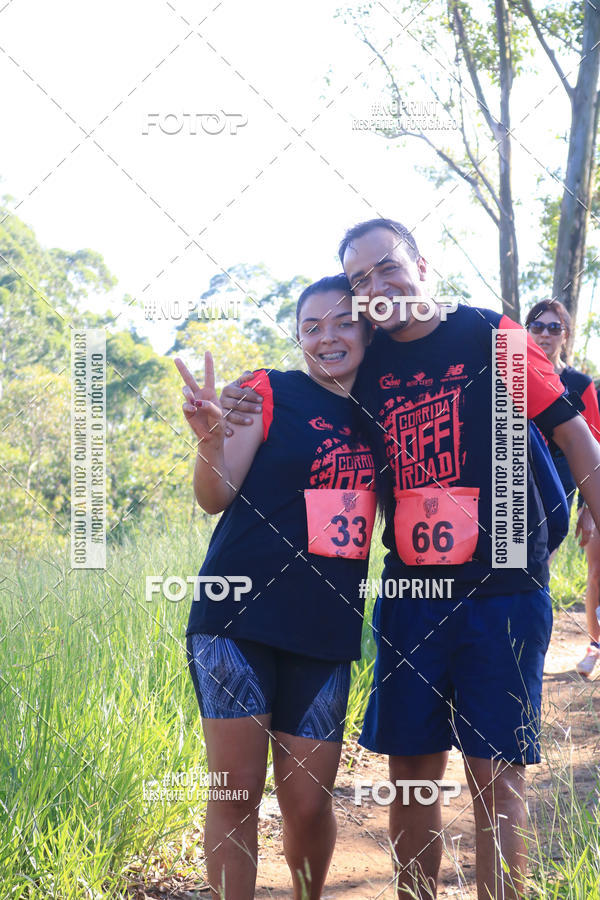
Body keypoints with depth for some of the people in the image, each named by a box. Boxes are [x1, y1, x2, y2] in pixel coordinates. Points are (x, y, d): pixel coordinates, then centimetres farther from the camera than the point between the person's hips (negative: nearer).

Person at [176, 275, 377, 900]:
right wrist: (209, 436, -27)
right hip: (239, 615, -3)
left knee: (308, 801, 5)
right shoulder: (269, 392, -1)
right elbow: (216, 498, -8)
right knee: (236, 793, -3)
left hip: (325, 632, 3)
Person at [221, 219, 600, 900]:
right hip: (410, 592, 4)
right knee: (411, 772, 8)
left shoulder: (490, 336, -3)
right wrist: (238, 417, 1)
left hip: (502, 594, -4)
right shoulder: (366, 368, 8)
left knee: (496, 776, -3)